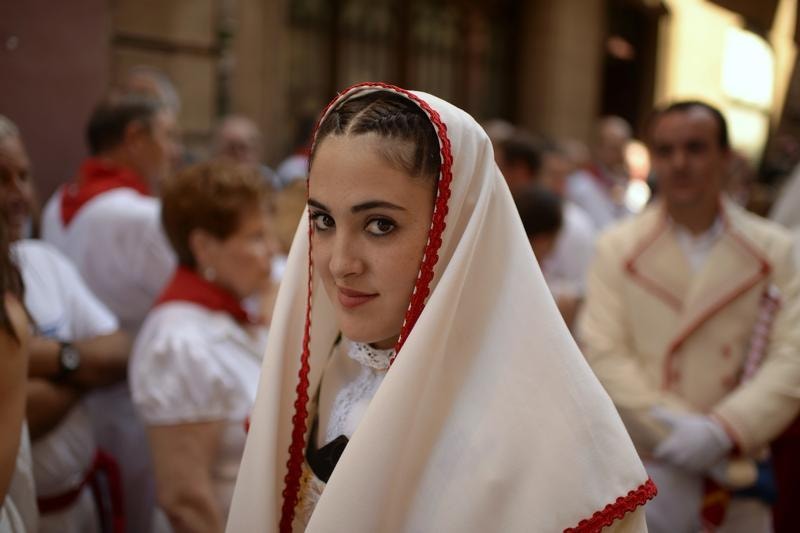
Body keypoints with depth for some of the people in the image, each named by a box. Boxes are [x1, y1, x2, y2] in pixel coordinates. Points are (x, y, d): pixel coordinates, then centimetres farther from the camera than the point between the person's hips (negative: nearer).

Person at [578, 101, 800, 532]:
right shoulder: (618, 248, 1)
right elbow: (603, 354, -8)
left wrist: (721, 430, -19)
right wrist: (678, 429, -17)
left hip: (737, 473, 1)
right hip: (641, 467, -1)